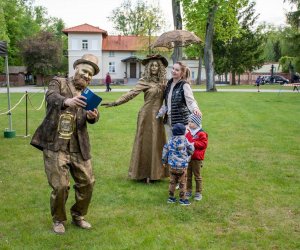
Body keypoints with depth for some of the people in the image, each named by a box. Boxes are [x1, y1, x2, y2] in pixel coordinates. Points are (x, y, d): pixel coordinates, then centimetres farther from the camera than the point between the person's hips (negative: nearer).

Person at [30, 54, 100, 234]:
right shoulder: (59, 83, 1)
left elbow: (92, 118, -7)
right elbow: (51, 96, -22)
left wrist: (93, 116, -32)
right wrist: (66, 101, -44)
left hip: (79, 148, 4)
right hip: (55, 147, -4)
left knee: (87, 182, 7)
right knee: (60, 186, -4)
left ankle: (78, 216, 30)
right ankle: (58, 220, 21)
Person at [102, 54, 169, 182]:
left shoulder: (163, 82, 8)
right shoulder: (144, 81, -6)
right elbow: (131, 93, -13)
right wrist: (115, 102, -22)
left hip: (159, 116, 5)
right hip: (147, 115, -5)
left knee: (157, 143, 6)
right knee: (146, 142, 0)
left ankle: (154, 173, 17)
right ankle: (145, 173, 10)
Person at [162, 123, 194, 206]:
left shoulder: (170, 140, 1)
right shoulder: (184, 140, -11)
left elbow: (165, 151, 6)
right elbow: (191, 149, -2)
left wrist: (164, 161, 19)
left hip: (172, 165, 5)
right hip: (182, 166, -4)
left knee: (172, 182, 16)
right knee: (182, 183, 7)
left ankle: (171, 197, 23)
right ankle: (182, 199, 13)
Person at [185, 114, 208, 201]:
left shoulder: (202, 134, -11)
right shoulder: (188, 133, 7)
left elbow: (203, 144, -17)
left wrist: (194, 144, -22)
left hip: (197, 159, -6)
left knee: (197, 176, 6)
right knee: (188, 175, 12)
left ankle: (198, 193, 16)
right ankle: (188, 191, 24)